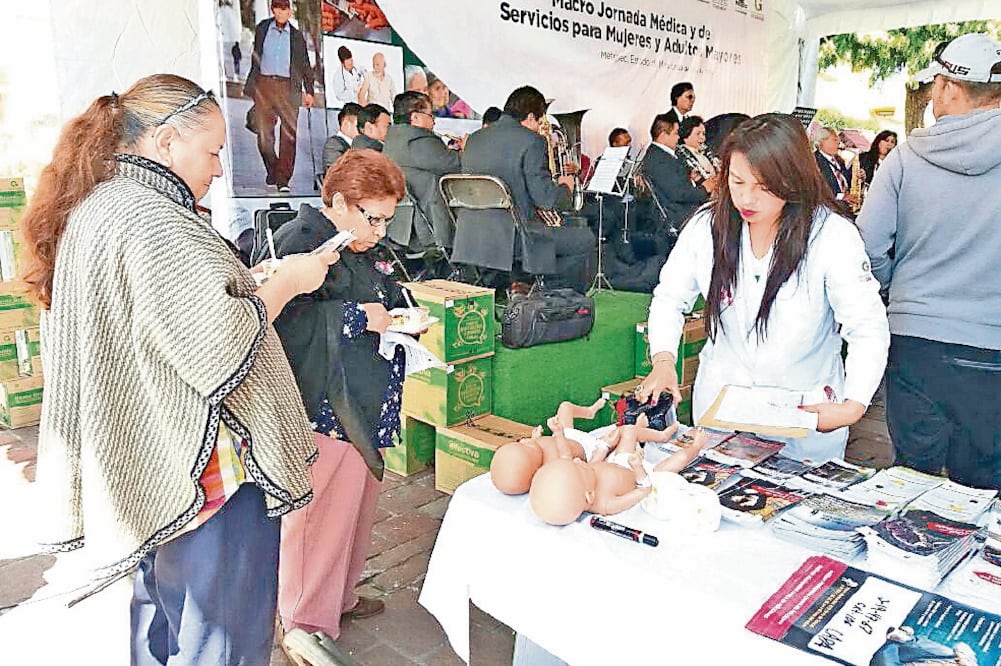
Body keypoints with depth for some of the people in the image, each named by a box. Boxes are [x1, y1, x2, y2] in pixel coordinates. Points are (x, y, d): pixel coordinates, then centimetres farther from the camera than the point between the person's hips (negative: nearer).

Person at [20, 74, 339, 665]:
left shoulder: (93, 208, 12)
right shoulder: (150, 217, -21)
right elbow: (219, 348, -24)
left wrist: (250, 285, 18)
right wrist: (287, 281, -11)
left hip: (149, 472, 11)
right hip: (203, 475, -11)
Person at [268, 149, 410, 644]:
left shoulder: (366, 250, 14)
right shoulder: (300, 240, -13)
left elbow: (388, 302, 28)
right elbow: (285, 319, -25)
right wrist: (356, 316, -21)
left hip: (365, 408, 9)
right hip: (322, 411, -9)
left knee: (355, 503, 19)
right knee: (318, 514, 0)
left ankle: (339, 597, 37)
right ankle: (304, 621, 19)